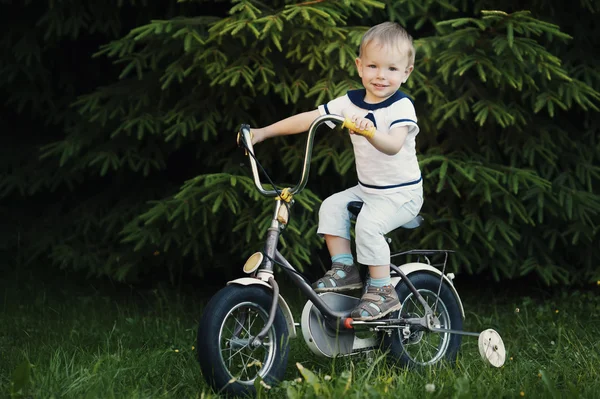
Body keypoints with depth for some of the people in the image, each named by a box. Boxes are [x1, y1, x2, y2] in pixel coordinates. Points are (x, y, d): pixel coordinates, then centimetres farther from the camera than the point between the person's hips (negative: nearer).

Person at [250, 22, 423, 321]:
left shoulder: (401, 106, -17)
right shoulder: (350, 102, 1)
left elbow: (394, 145, -34)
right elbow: (309, 119, 2)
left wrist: (370, 132, -54)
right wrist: (263, 132, -1)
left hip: (402, 193, -7)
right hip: (367, 189, 7)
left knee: (368, 224, -26)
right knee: (331, 207, -9)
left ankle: (382, 291, -16)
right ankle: (344, 267, 0)